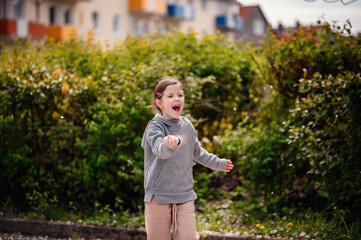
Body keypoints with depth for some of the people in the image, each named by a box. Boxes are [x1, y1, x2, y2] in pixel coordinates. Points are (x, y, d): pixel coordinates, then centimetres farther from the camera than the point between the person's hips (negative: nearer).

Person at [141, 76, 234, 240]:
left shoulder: (187, 126, 9)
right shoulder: (155, 126, -10)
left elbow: (197, 152, 26)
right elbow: (160, 151, -30)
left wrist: (218, 163, 37)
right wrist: (170, 144, -52)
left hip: (185, 195, 4)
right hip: (159, 194, -4)